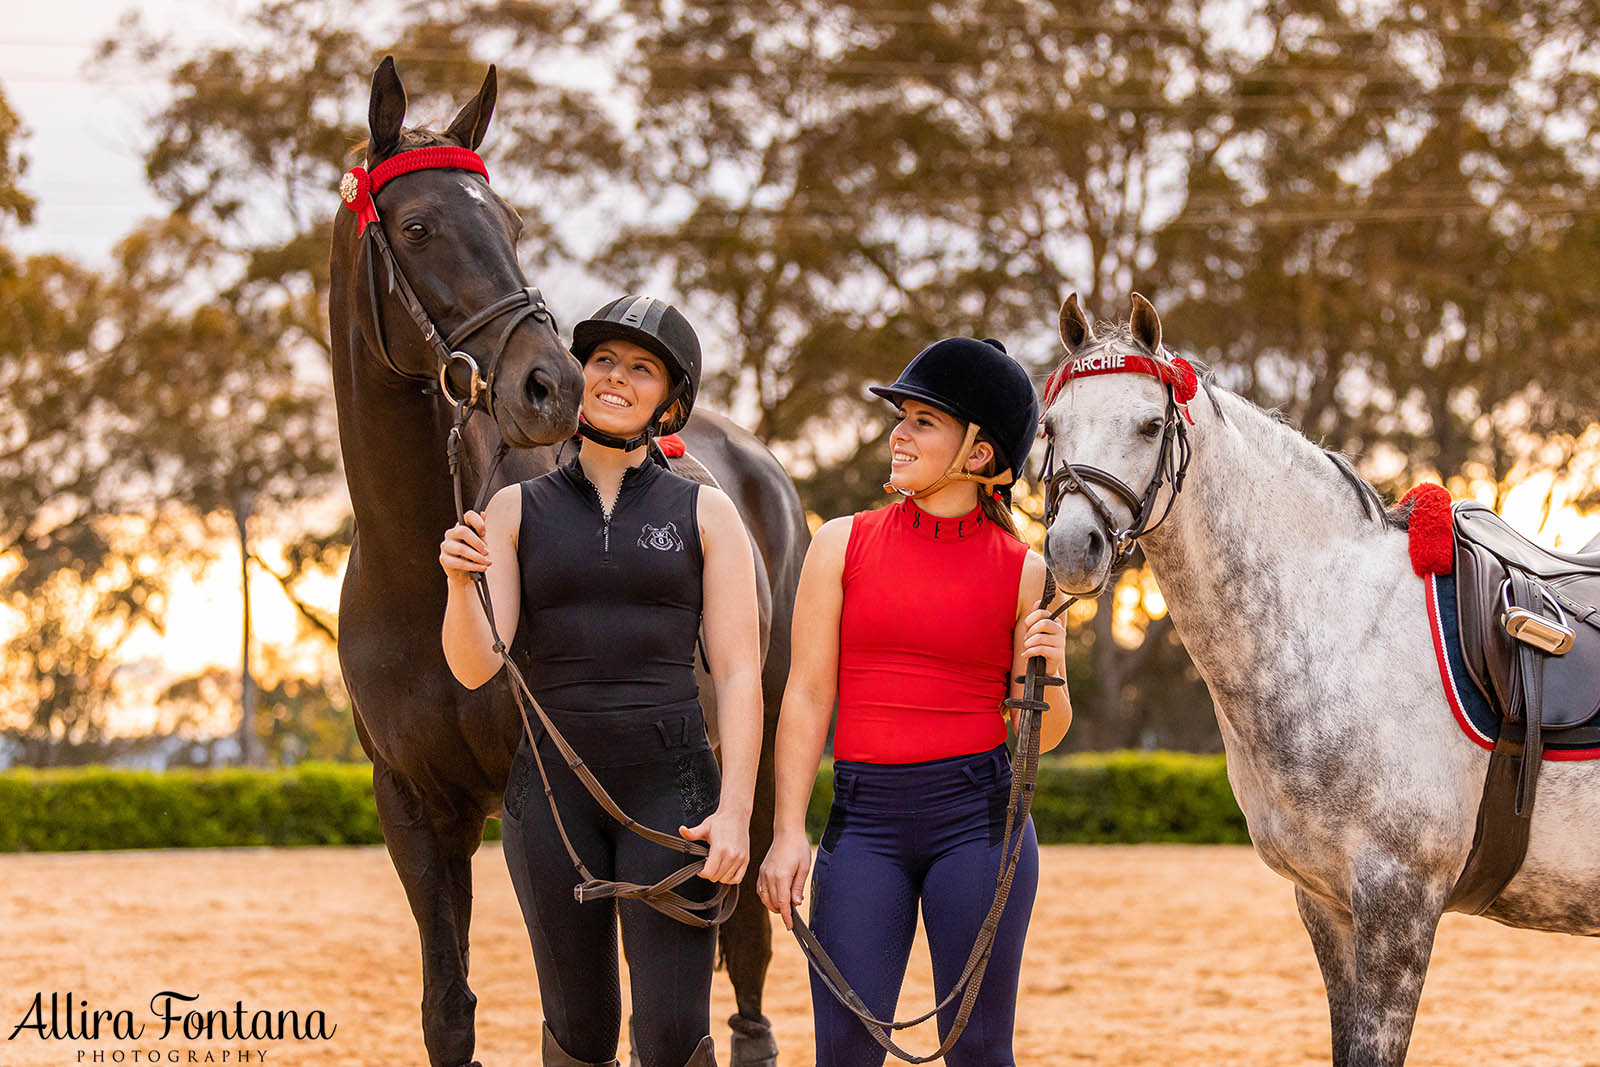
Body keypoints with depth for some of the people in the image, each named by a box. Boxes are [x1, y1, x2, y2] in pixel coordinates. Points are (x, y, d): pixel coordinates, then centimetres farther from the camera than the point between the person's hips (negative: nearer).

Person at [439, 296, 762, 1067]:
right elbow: (476, 665, -3)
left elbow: (739, 673, -1)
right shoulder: (515, 511, 6)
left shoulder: (705, 512, 4)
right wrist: (459, 581, -23)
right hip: (554, 787, 1)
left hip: (670, 783, -1)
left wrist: (734, 810, -11)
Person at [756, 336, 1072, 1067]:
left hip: (979, 814, -1)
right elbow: (807, 696, 3)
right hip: (864, 817, 1)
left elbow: (1043, 736, 8)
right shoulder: (842, 545, 4)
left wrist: (1048, 672, -13)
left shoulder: (1023, 572, 3)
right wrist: (788, 832, -3)